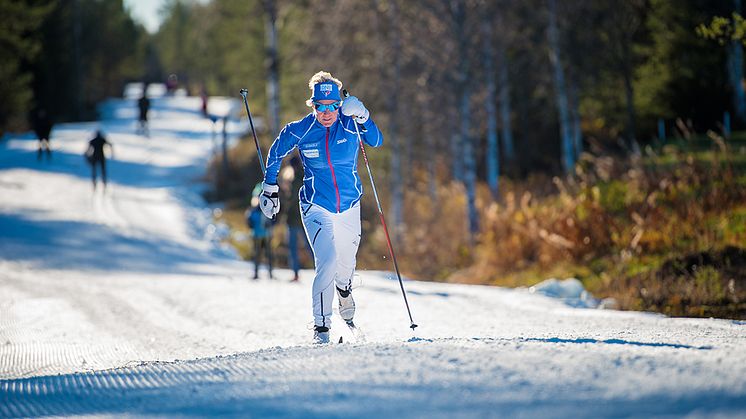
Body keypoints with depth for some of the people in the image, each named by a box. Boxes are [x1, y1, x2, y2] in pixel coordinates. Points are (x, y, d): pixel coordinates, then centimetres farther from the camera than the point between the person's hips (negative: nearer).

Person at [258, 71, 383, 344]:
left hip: (349, 206, 3)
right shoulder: (299, 131, -10)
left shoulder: (350, 124, -8)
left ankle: (344, 292, 54)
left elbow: (376, 141, -21)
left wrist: (362, 117, -35)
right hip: (316, 207, -3)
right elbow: (276, 153, 7)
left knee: (346, 261, 17)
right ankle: (321, 326, -15)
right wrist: (270, 188, 8)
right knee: (327, 260, -22)